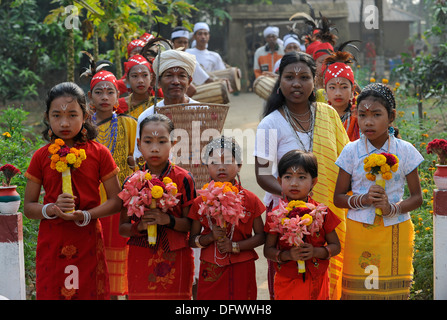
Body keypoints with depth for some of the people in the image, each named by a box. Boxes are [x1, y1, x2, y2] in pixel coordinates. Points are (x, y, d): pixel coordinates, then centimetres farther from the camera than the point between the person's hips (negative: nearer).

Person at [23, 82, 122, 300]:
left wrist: (85, 215, -16)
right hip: (51, 243, 1)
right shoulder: (41, 157, 2)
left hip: (87, 241, -1)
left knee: (89, 294, 4)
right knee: (51, 294, 2)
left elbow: (116, 201, -1)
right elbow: (28, 207, 5)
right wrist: (52, 209, -15)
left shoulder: (99, 153, -2)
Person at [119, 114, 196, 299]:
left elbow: (190, 224, -4)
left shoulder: (183, 179, -3)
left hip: (175, 259, -1)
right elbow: (122, 228, 5)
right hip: (141, 261, 1)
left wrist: (168, 220, -21)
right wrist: (139, 227, -15)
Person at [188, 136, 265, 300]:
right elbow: (192, 240, 6)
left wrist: (234, 246, -13)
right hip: (211, 271, 1)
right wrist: (211, 237, -13)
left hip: (241, 269, -1)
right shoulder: (200, 202, 2)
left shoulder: (250, 200, 0)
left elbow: (260, 236, 0)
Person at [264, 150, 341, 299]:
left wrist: (316, 252, -17)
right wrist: (287, 255, -20)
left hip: (316, 282, 1)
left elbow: (335, 246, 1)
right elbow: (268, 250, -2)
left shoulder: (321, 212, -2)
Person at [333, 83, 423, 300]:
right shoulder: (352, 151, -1)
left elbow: (416, 197, 2)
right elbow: (338, 198, 3)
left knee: (393, 289, 2)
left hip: (395, 231, 0)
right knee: (357, 289, 2)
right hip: (359, 231, 0)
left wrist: (393, 208, -17)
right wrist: (363, 199, -16)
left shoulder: (405, 151, -2)